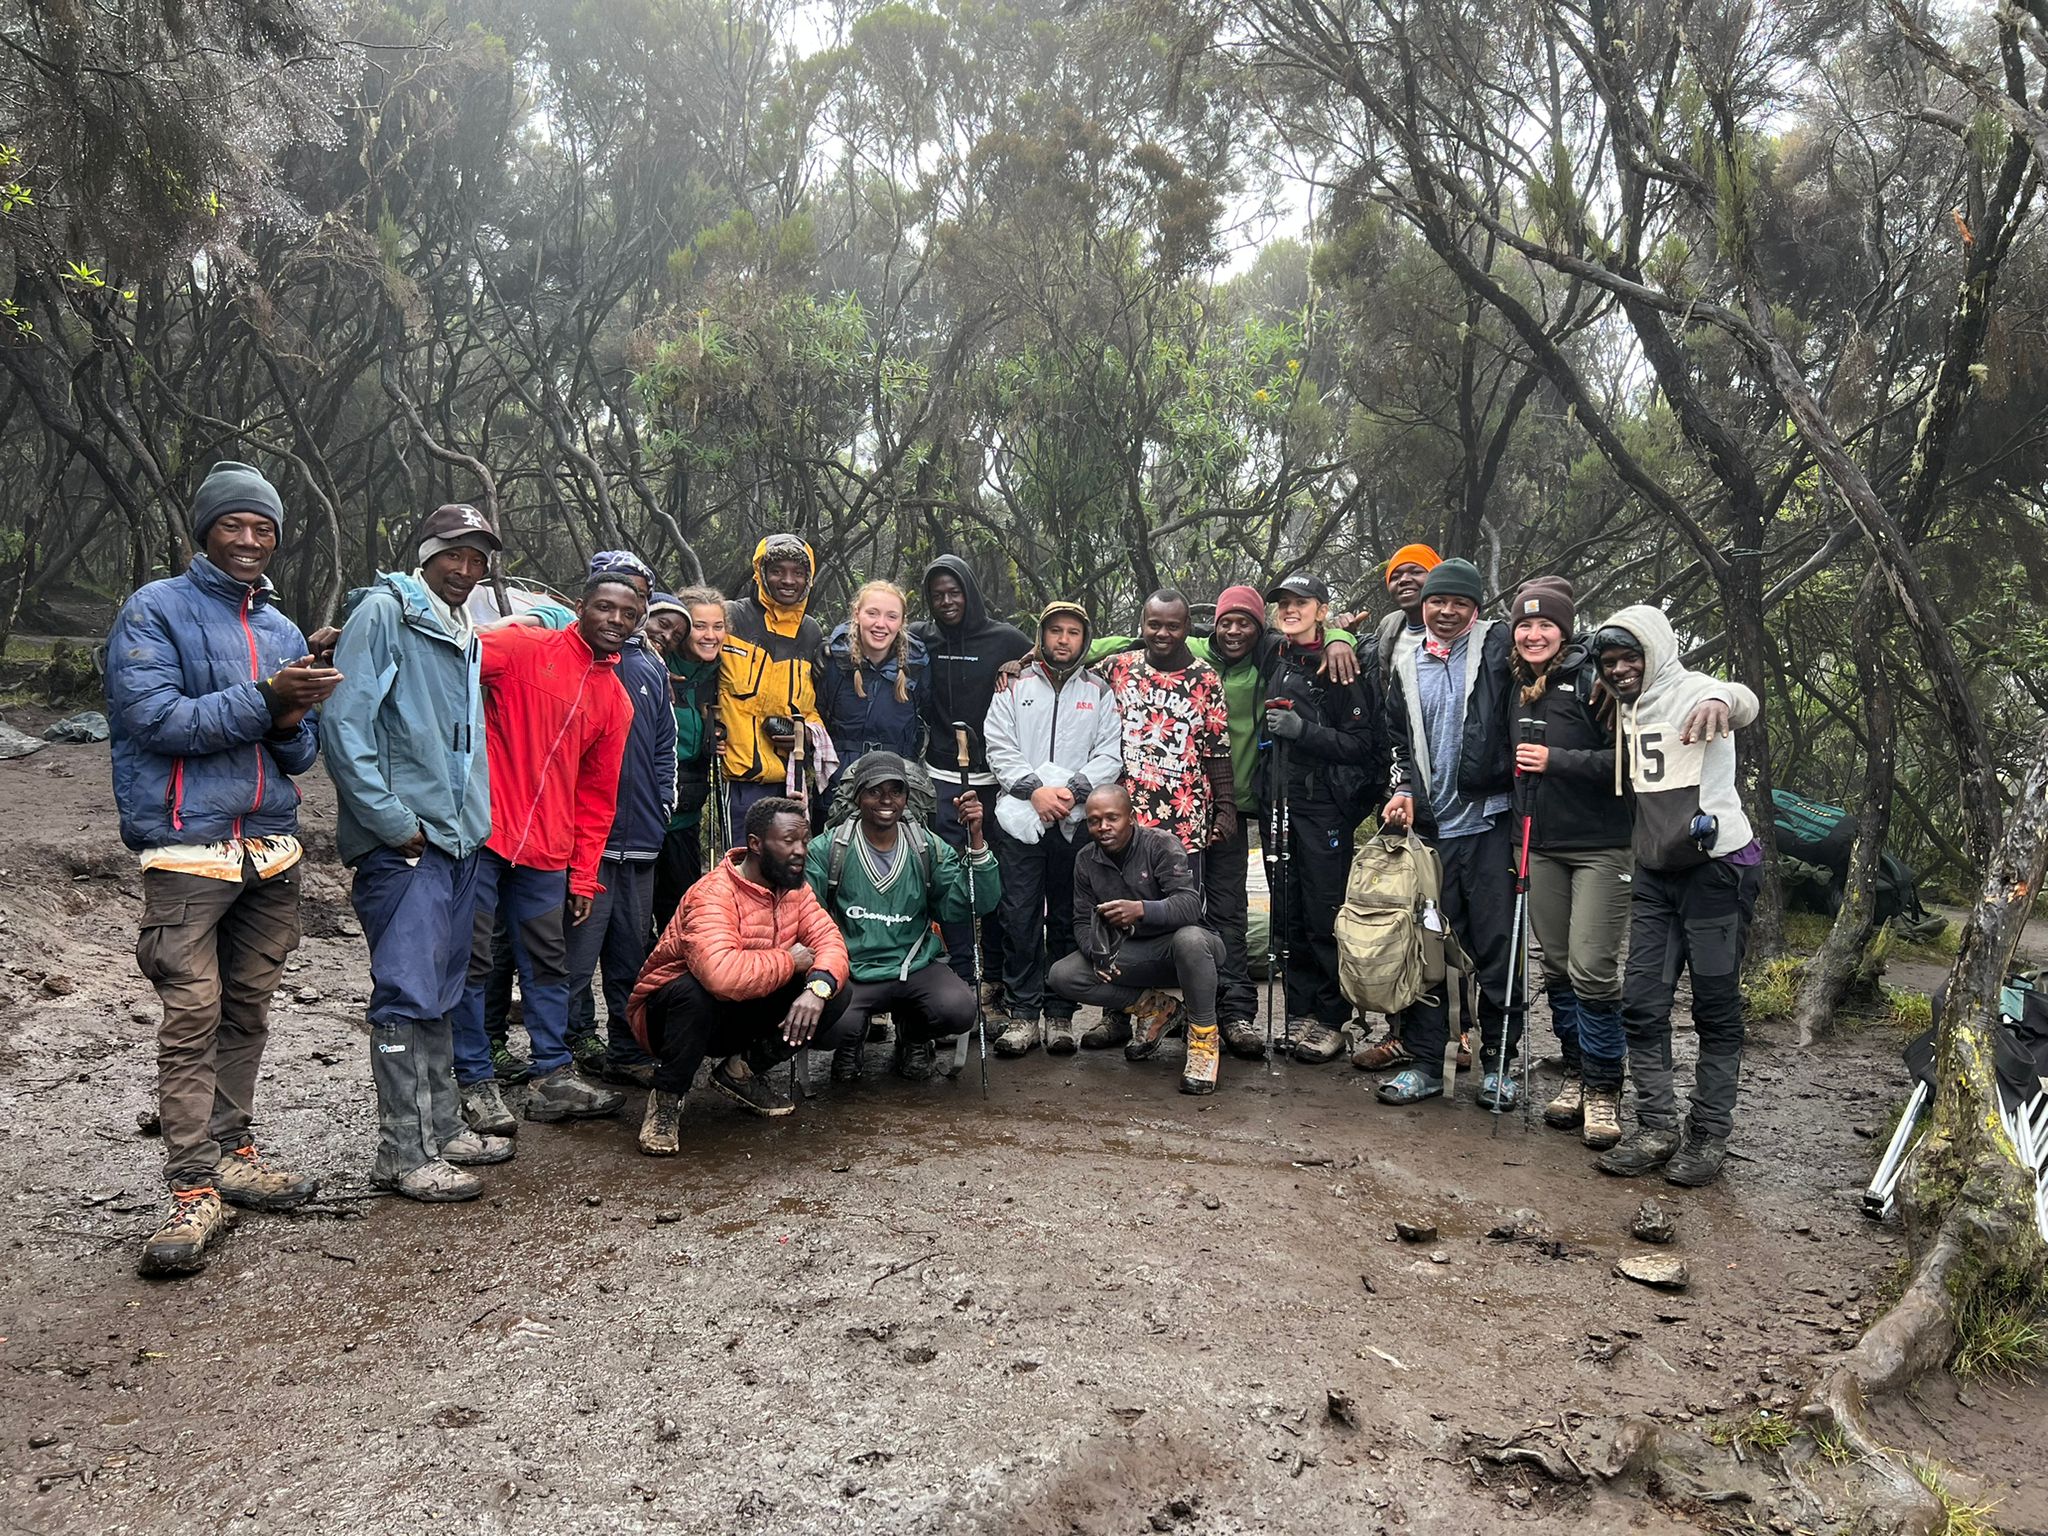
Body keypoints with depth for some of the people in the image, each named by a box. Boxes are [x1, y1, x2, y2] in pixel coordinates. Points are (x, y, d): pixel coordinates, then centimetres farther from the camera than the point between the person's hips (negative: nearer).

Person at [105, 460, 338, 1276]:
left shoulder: (284, 630, 15)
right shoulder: (156, 610, -1)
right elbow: (155, 718, -14)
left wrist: (291, 723, -8)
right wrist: (263, 699, -18)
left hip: (272, 848, 6)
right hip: (189, 848, -6)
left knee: (247, 1012, 11)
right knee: (192, 1018, -8)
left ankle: (230, 1151, 23)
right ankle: (193, 1190, -2)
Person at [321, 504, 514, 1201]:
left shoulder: (467, 636, 18)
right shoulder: (383, 613, -8)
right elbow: (343, 722, -16)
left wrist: (474, 817, 15)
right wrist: (392, 821, -16)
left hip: (459, 838, 9)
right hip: (404, 843, -8)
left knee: (440, 994, 15)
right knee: (407, 994, -6)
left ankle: (441, 1128, 24)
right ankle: (404, 1154, 2)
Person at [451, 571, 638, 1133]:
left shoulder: (616, 701, 12)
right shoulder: (523, 646, -4)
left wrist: (583, 876, 13)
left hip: (546, 852, 6)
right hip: (480, 833, -5)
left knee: (548, 963, 12)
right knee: (471, 961, 1)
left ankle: (553, 1076, 23)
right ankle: (477, 1082, 12)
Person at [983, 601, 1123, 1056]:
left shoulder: (1099, 693, 11)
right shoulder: (1015, 688, 11)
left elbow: (1110, 757, 2)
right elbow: (999, 750, 3)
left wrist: (1073, 789, -13)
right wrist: (1035, 789, -11)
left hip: (1077, 822, 0)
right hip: (1019, 818, 0)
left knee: (1068, 919, 5)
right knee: (1020, 917, -2)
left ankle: (1060, 1014, 13)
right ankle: (1021, 1013, 5)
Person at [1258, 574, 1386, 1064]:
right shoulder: (1274, 663, 15)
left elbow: (1362, 743, -11)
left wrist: (1303, 730, -18)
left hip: (1325, 804, -6)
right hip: (1278, 801, 7)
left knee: (1325, 914, -4)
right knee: (1289, 916, 8)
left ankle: (1330, 1019, 5)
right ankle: (1300, 1014, 16)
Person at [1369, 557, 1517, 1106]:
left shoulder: (1498, 647, 2)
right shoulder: (1406, 662, 13)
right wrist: (1404, 790, 8)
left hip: (1490, 821, -3)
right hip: (1430, 825, 4)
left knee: (1496, 947, 3)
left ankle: (1497, 1064, 16)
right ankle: (1422, 1060, 17)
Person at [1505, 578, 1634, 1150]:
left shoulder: (1592, 679, -8)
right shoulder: (1518, 689, 12)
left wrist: (1557, 761, -19)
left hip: (1600, 845, -6)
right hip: (1543, 847, 6)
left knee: (1593, 970, -7)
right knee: (1557, 969, 10)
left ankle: (1604, 1089, 7)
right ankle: (1575, 1076, 23)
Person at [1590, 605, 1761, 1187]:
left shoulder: (1690, 690, -10)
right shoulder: (1627, 709, 13)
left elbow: (1743, 701, -34)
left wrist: (1721, 701, -58)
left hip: (1717, 867, -7)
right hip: (1655, 873, 7)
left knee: (1716, 1008, 2)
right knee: (1641, 1004, 3)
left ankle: (1708, 1137, 10)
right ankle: (1656, 1128, 11)